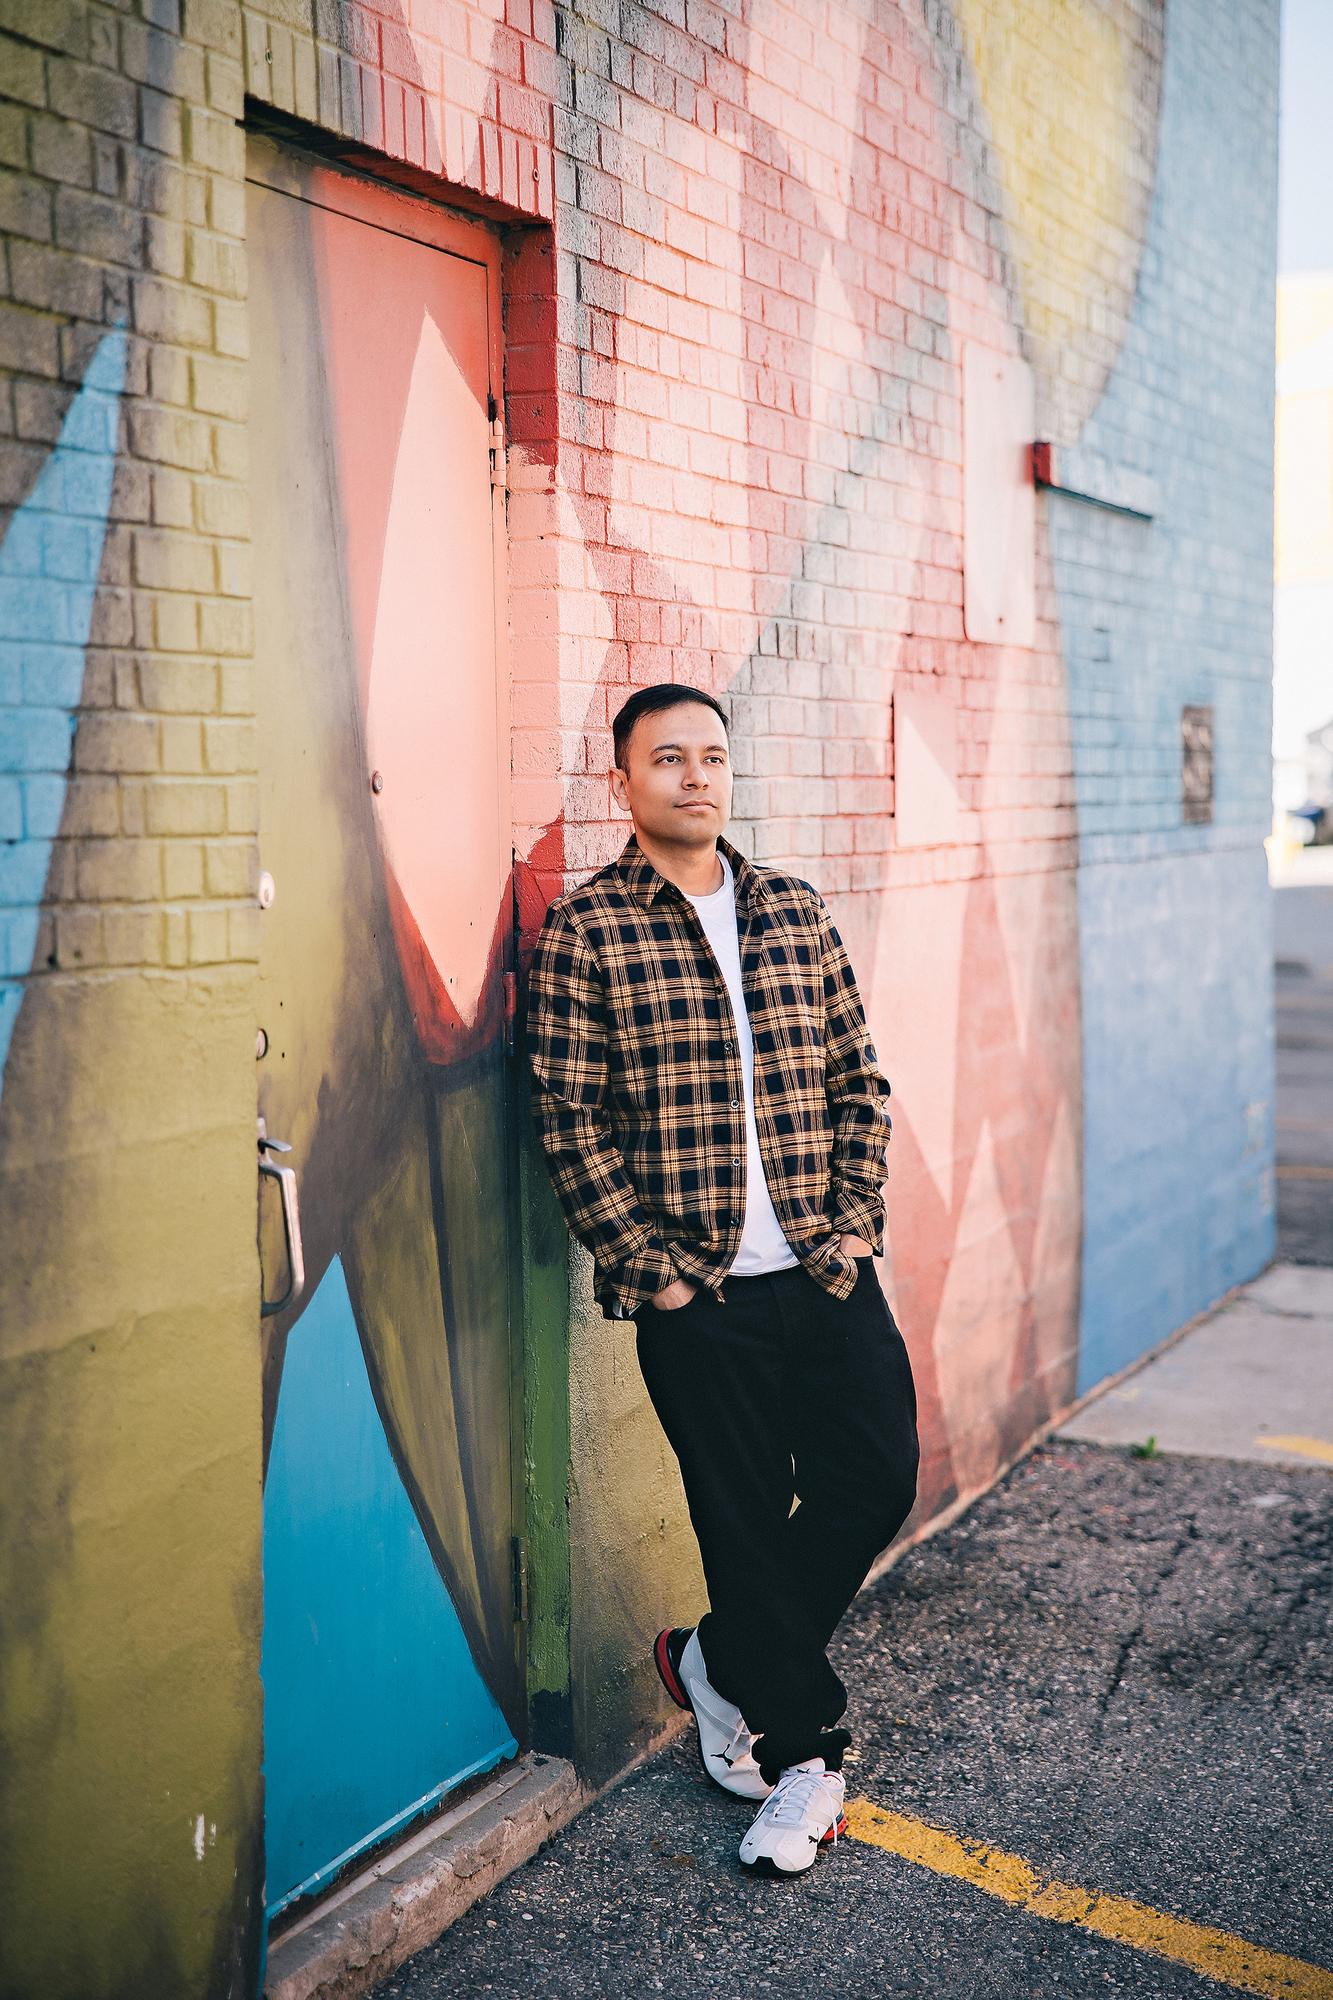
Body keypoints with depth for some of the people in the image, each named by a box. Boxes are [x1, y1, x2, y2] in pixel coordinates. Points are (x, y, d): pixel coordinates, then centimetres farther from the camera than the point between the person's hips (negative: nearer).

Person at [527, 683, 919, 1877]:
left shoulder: (793, 910, 9)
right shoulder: (583, 931, -5)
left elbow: (859, 1081, 11)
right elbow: (571, 1122, -7)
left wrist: (854, 1222, 0)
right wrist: (651, 1267, -11)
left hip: (827, 1271, 5)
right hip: (698, 1290, -4)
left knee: (877, 1479, 5)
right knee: (747, 1521, 5)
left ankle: (722, 1658, 29)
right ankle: (802, 1754, 26)